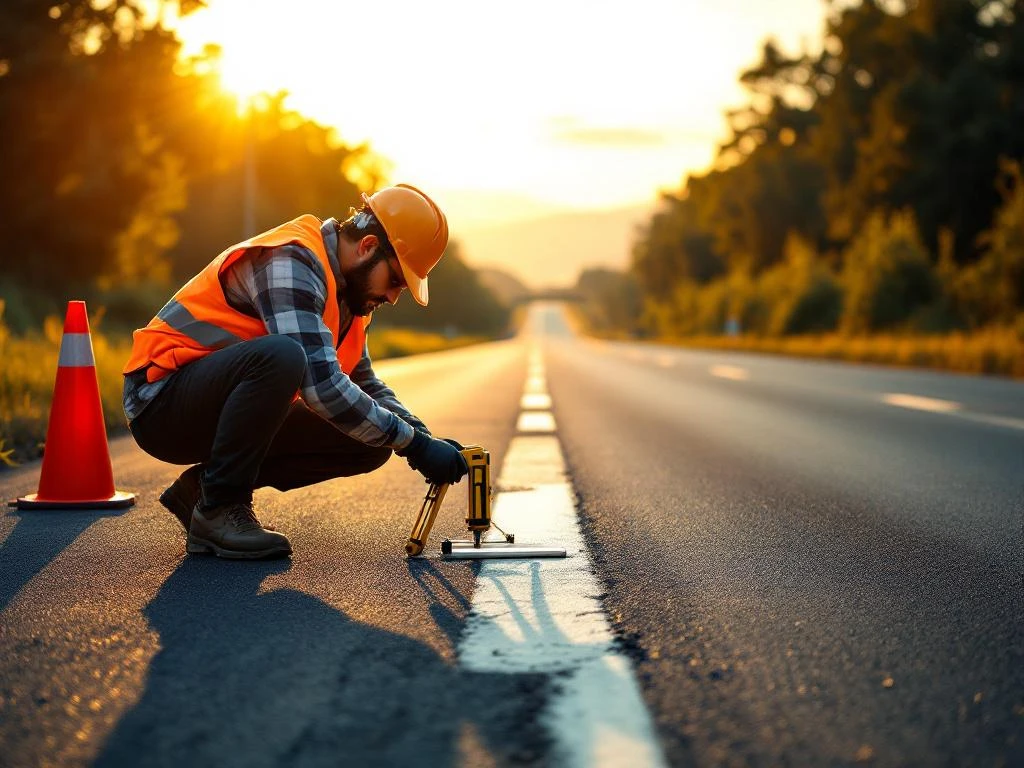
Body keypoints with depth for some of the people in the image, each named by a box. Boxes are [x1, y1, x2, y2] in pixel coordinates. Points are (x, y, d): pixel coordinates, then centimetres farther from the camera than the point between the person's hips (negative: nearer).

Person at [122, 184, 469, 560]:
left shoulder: (345, 287, 8)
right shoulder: (291, 261, -21)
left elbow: (366, 383, 18)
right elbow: (321, 384, -30)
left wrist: (426, 440, 2)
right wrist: (414, 444, -23)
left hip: (219, 408, 9)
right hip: (162, 402, -9)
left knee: (370, 445, 0)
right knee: (281, 355, -36)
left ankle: (203, 487, 5)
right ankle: (218, 509, -18)